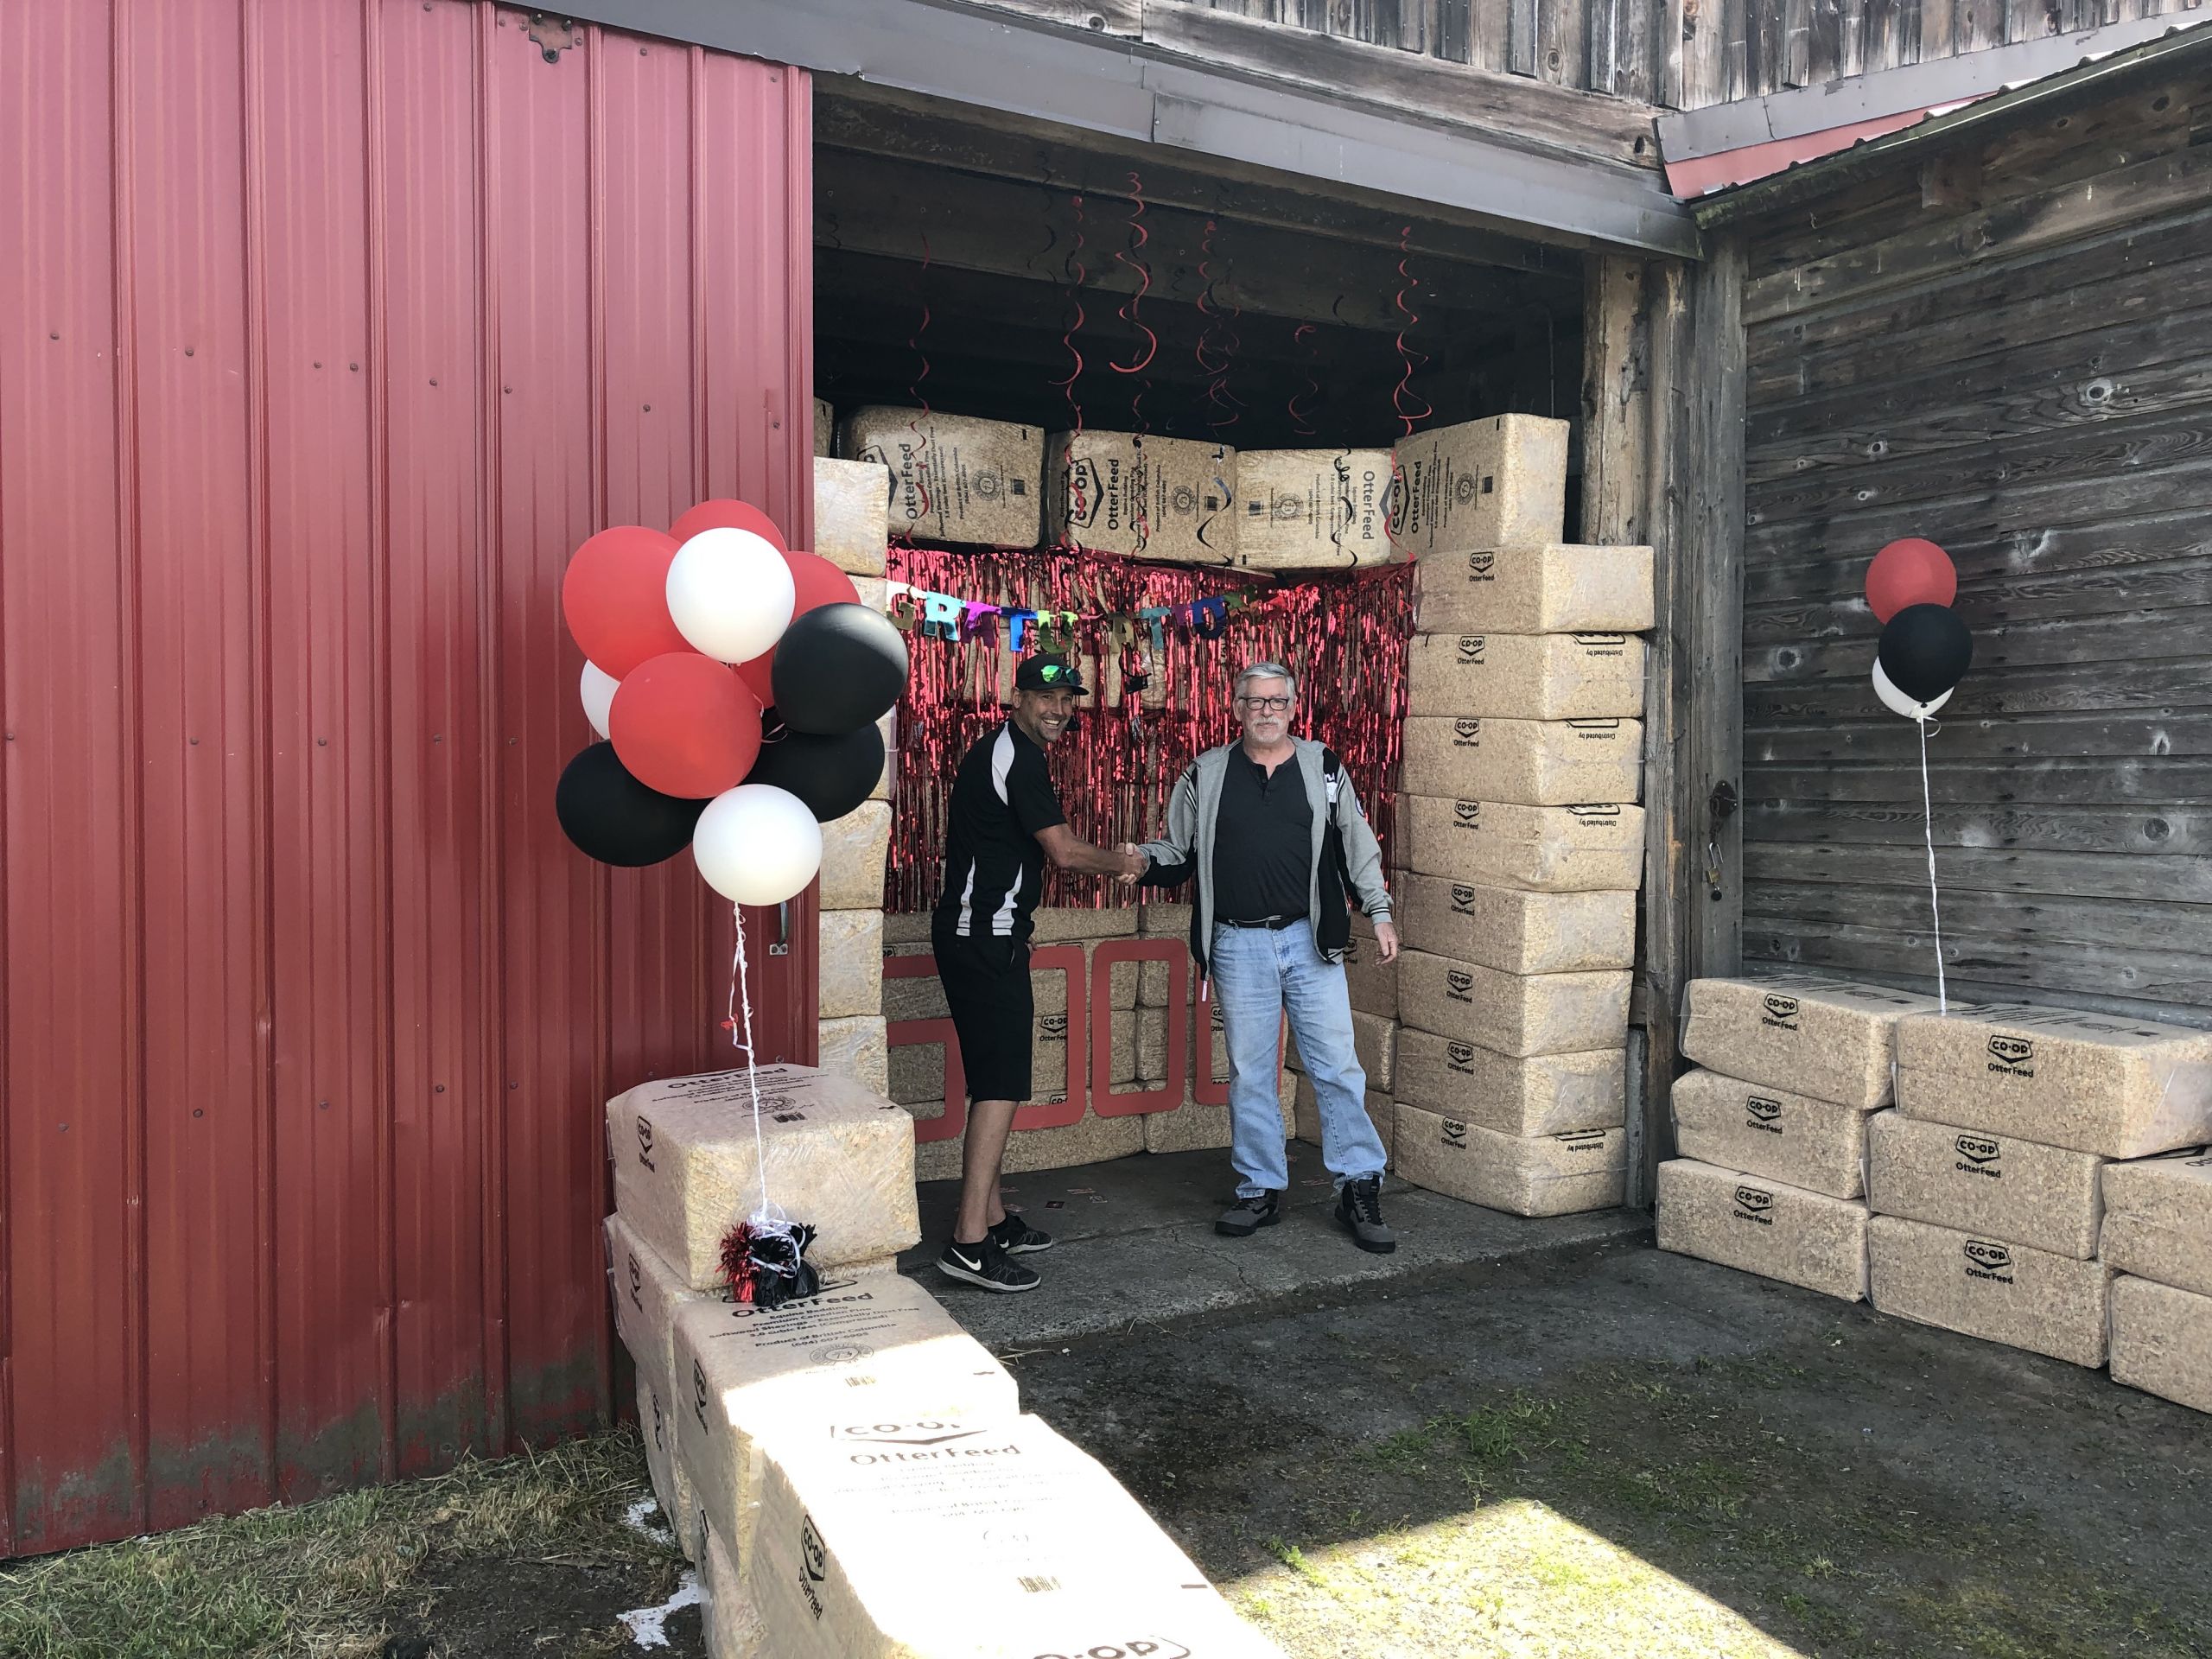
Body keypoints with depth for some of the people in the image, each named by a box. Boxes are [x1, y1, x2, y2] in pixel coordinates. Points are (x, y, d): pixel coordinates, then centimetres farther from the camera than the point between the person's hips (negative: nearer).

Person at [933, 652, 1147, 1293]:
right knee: (1000, 1085, -12)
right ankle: (969, 1243, -12)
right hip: (986, 937, -11)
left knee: (994, 1082, 15)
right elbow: (1063, 851, -16)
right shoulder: (1017, 757, -13)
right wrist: (1122, 864, 1)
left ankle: (992, 1218, 24)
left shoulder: (1000, 752, 19)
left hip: (980, 934, 11)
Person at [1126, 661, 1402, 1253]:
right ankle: (1260, 1191, 19)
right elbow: (1178, 852, 11)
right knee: (1248, 1073, 7)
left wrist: (1379, 913, 5)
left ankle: (1360, 1188, 11)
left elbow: (1357, 846, 10)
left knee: (1337, 1066, 0)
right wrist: (1144, 860, -10)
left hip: (1310, 939, 0)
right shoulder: (1205, 775, 6)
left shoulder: (1323, 768, 7)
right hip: (1238, 945, 1)